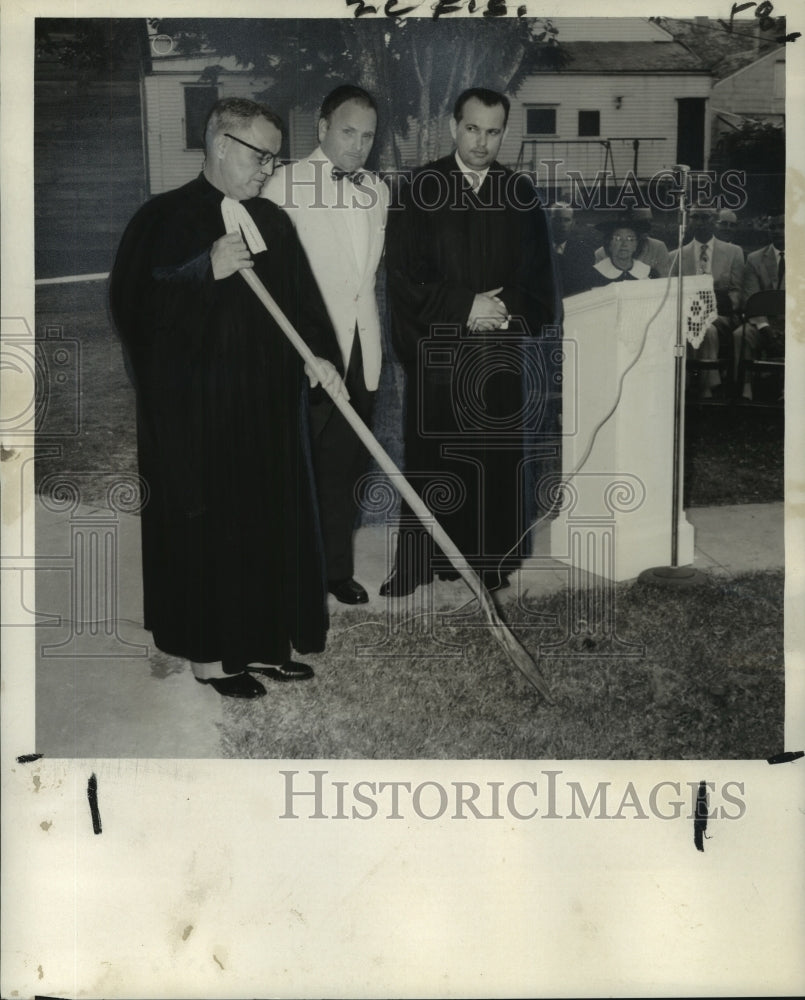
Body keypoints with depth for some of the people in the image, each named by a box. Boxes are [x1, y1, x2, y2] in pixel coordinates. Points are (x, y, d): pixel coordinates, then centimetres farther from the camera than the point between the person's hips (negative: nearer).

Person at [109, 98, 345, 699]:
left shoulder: (274, 222, 13)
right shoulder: (166, 217, -5)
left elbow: (302, 299, 13)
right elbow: (131, 302, -14)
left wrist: (319, 354, -6)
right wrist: (205, 269, -23)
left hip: (270, 407, 7)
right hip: (195, 411, -6)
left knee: (274, 524, 10)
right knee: (207, 529, 1)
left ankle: (262, 642, 25)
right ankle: (208, 652, 16)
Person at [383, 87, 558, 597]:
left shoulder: (521, 193, 9)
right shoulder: (420, 189, 1)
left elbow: (540, 275, 12)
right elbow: (402, 273, -3)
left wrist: (507, 312, -6)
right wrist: (464, 306, -11)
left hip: (505, 353, 2)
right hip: (438, 352, -2)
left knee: (501, 458, 2)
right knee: (435, 460, 0)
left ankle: (494, 564, 13)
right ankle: (421, 567, 10)